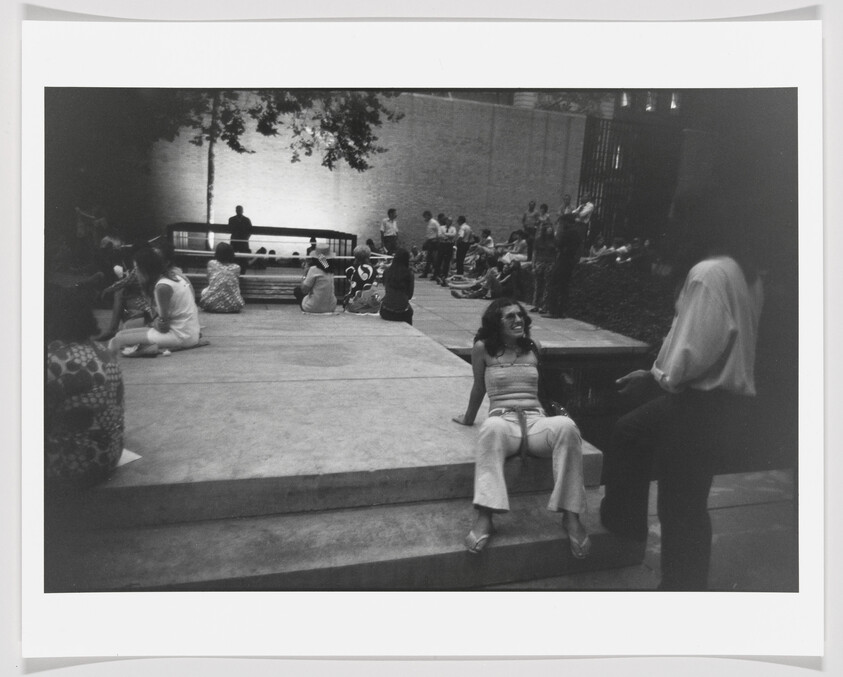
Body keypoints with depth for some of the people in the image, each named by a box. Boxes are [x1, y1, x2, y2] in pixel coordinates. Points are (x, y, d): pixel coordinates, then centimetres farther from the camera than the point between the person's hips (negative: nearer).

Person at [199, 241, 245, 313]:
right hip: (232, 306, 1)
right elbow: (237, 286, 8)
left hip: (212, 304, 0)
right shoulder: (236, 267, 0)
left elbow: (209, 281, 8)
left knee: (203, 291, 34)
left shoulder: (211, 263, -1)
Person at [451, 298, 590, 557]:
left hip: (536, 420, 3)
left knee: (567, 427, -33)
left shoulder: (533, 349, 17)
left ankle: (570, 515, -28)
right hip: (503, 420, -3)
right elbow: (479, 388, 19)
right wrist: (468, 419, 28)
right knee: (492, 427, -41)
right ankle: (484, 517, -46)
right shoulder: (483, 349, 8)